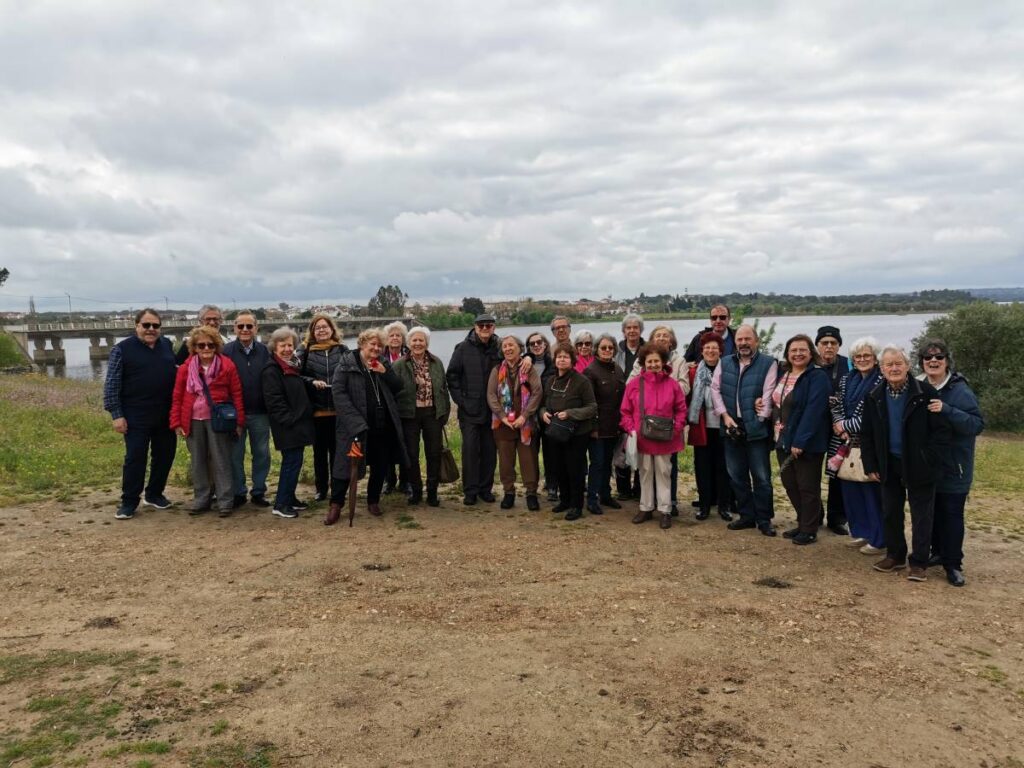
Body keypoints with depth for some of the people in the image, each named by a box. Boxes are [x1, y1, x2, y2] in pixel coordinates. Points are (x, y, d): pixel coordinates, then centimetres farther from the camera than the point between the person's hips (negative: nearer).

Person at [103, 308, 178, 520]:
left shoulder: (167, 345, 9)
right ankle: (129, 502, 9)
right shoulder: (123, 349, -5)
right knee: (135, 458, -2)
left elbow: (176, 375, 17)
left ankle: (154, 494, 27)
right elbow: (111, 385, -6)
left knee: (165, 455, 11)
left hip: (165, 415, 5)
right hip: (136, 417, -5)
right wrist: (116, 414, -12)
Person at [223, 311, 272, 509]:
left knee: (262, 454, 8)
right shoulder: (226, 351, -4)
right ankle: (238, 493, 19)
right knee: (235, 455, 7)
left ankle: (259, 492, 20)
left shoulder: (264, 351, 2)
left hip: (260, 413, 2)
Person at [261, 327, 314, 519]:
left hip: (298, 424, 9)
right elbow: (274, 402, -20)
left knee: (293, 462, 14)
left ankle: (289, 498, 24)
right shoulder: (271, 371, -13)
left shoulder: (293, 366, 15)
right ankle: (281, 504, 0)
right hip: (287, 426, -9)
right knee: (292, 462, -7)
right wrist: (290, 420, -22)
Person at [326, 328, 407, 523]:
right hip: (355, 425, -5)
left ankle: (373, 501, 28)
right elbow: (339, 393, -12)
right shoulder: (347, 363, -4)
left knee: (381, 465, 11)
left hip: (382, 425, 5)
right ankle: (335, 505, 12)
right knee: (347, 464, 0)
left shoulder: (383, 365, 11)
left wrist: (385, 372, -11)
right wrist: (354, 420, -20)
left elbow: (398, 388, 7)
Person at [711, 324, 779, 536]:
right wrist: (725, 416, -5)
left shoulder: (768, 363, -3)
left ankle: (764, 519, 13)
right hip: (732, 427, 4)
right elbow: (715, 389, 5)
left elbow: (768, 394, -8)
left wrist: (760, 421, -13)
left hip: (756, 428, -4)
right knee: (737, 475, 11)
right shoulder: (725, 363, 9)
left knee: (761, 477, 2)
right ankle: (747, 515, 24)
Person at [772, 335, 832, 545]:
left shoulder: (818, 377, -14)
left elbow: (813, 411, -21)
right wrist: (777, 430, 9)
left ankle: (809, 530, 15)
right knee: (789, 484, 14)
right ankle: (803, 523, 30)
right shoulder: (784, 374, 11)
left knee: (807, 486, 2)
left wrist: (800, 441, -25)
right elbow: (776, 404, 19)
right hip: (784, 440, 8)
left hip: (807, 444, -8)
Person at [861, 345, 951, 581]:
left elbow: (941, 430, -13)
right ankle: (895, 555, 27)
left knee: (921, 515, 4)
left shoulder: (926, 393, -12)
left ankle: (919, 563, 13)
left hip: (919, 466, -4)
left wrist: (933, 462, -17)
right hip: (889, 465, 4)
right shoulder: (875, 397, 1)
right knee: (890, 513, 12)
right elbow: (867, 435, 7)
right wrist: (871, 465, 3)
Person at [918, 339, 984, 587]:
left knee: (951, 513, 1)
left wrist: (947, 411, -30)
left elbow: (978, 424, -19)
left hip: (953, 467, -4)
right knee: (932, 510, 13)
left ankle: (953, 564, 11)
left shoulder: (960, 390, -13)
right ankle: (938, 551, 30)